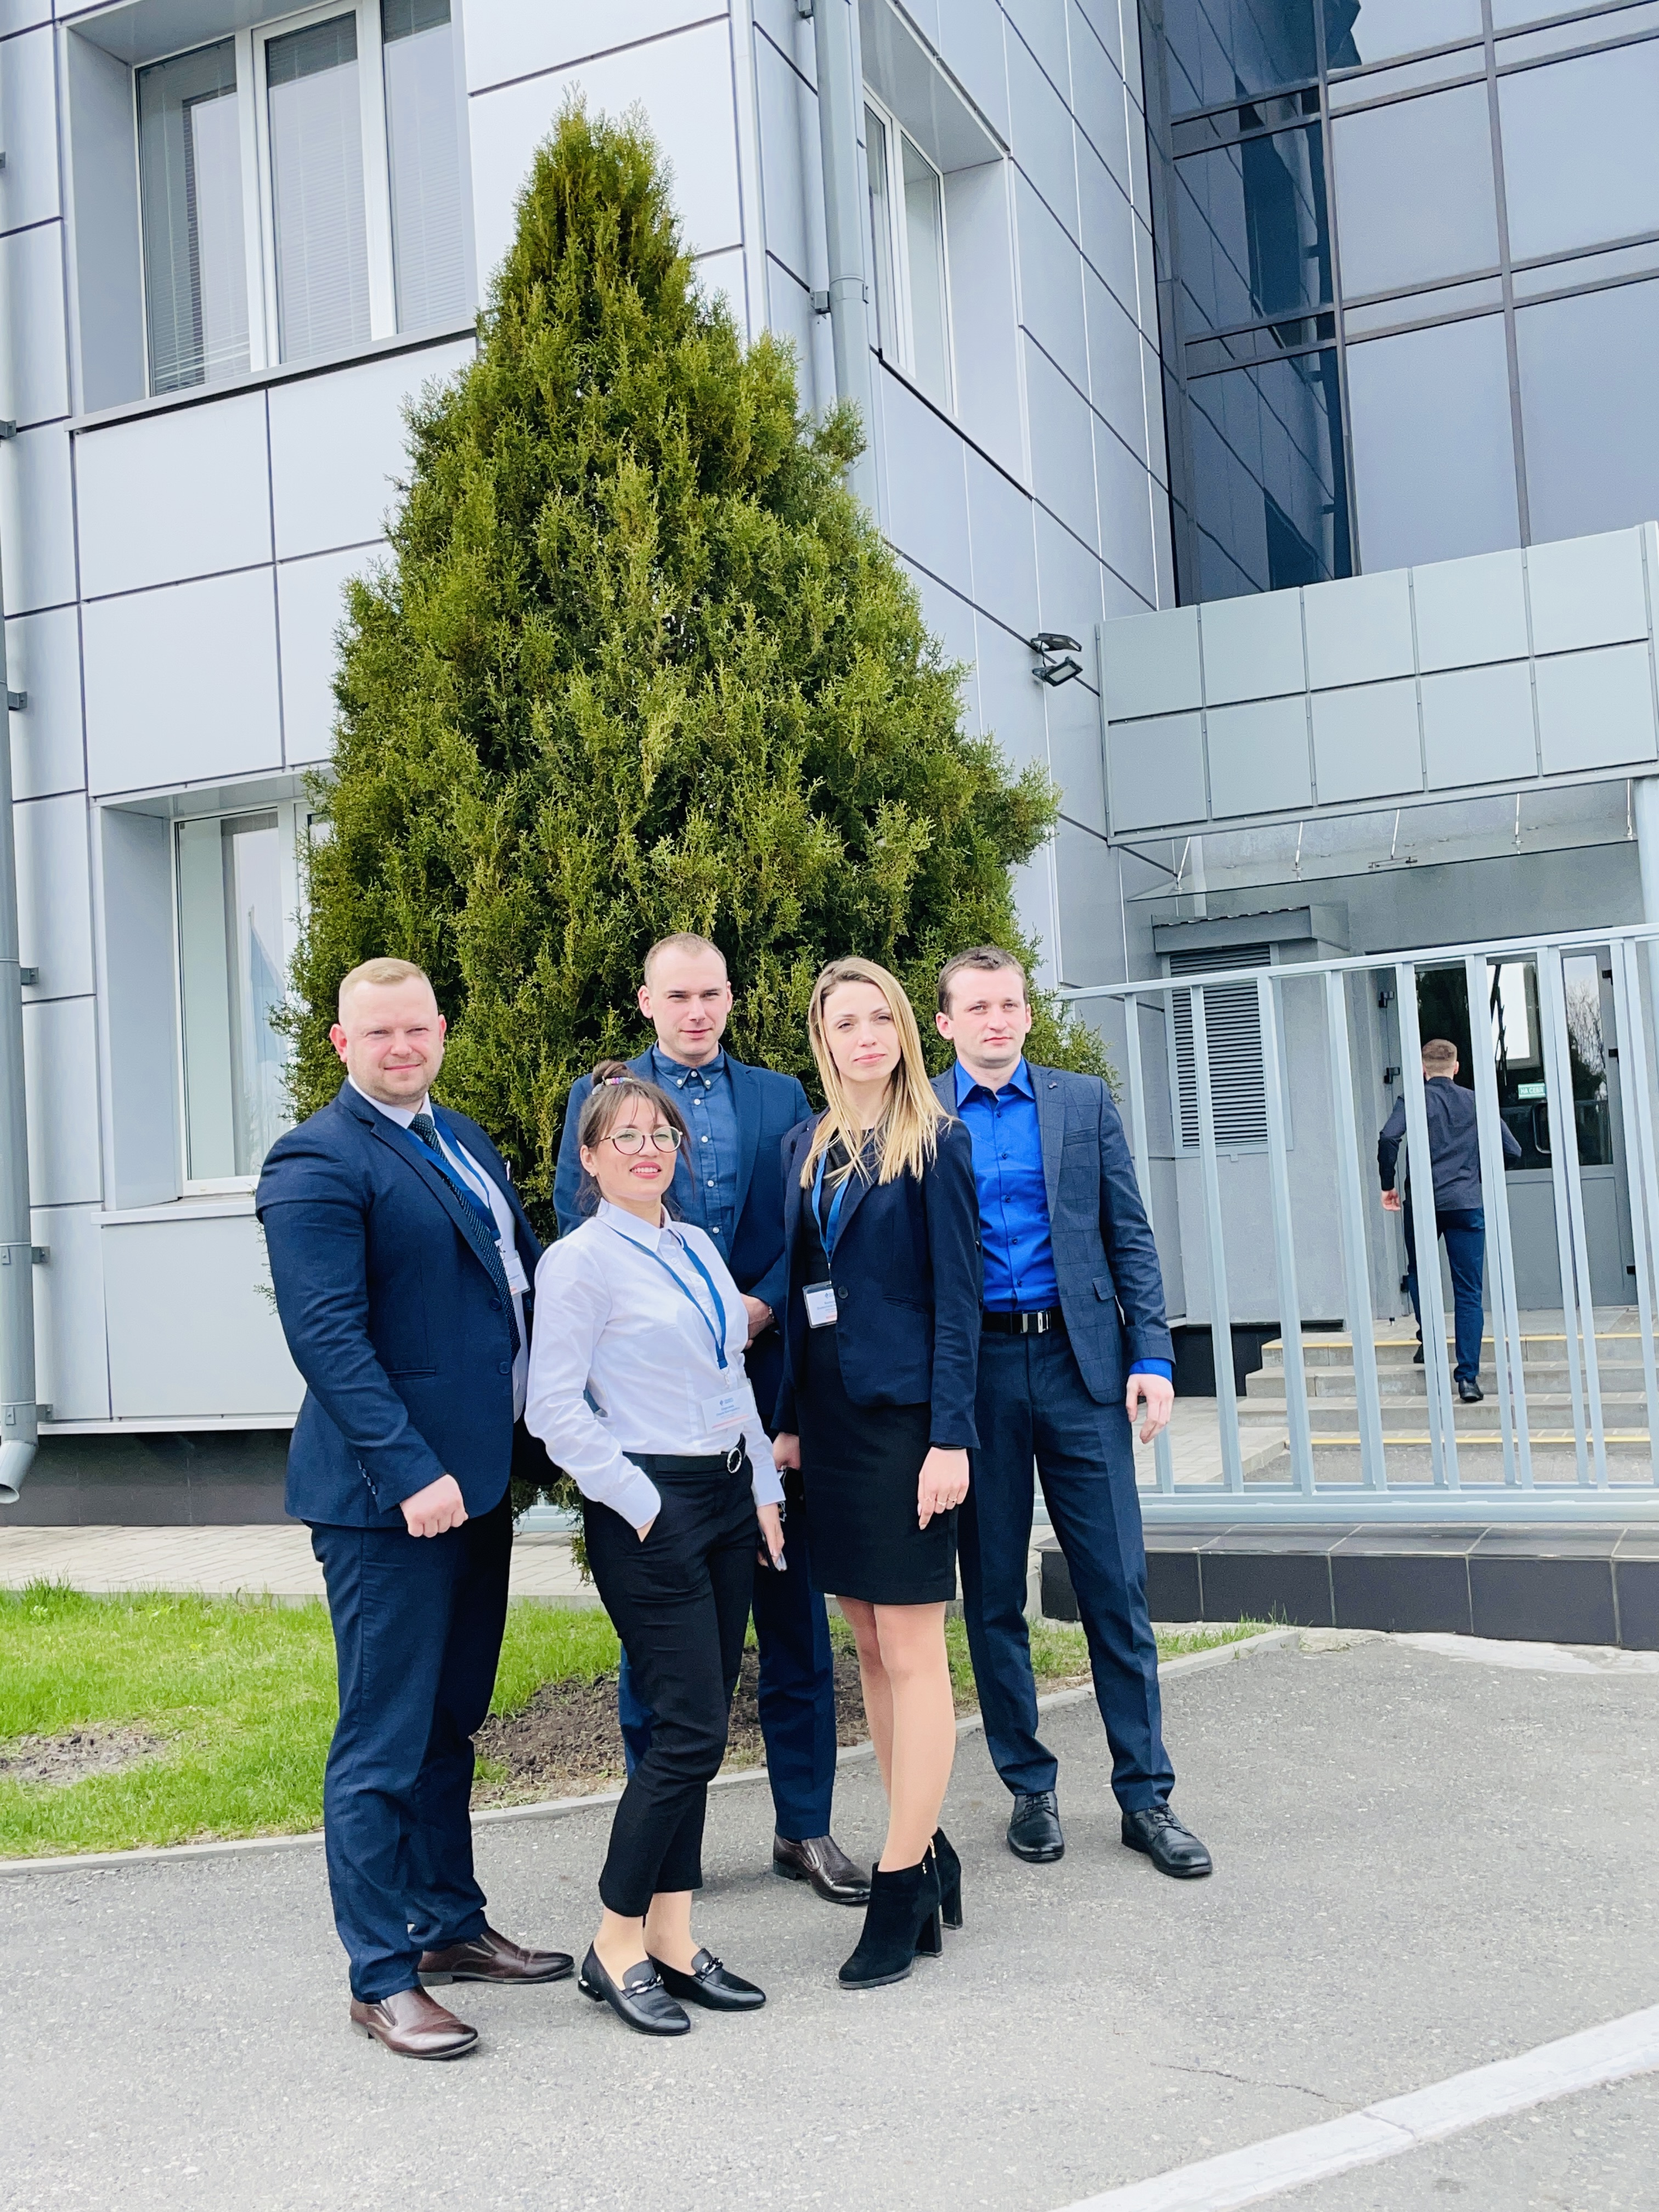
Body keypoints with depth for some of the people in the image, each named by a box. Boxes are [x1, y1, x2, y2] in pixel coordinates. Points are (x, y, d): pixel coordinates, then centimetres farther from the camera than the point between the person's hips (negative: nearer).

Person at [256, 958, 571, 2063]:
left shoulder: (463, 1138, 14)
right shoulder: (317, 1163, -12)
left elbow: (524, 1270, 19)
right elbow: (327, 1337, -20)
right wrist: (410, 1473, -25)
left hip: (477, 1476, 9)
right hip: (391, 1494, -8)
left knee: (451, 1724, 19)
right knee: (385, 1745, 2)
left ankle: (452, 1923, 33)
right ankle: (383, 1977, 14)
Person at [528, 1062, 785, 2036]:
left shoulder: (698, 1246, 13)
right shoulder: (579, 1262, -9)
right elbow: (555, 1409, -13)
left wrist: (765, 1489, 12)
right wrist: (640, 1504, -13)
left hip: (728, 1497, 7)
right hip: (650, 1510, -7)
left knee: (698, 1732, 9)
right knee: (690, 1730, -8)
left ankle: (672, 1942, 19)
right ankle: (616, 1945, 7)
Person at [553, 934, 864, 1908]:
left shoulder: (781, 1097, 13)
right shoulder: (601, 1094, 8)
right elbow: (579, 1224, -1)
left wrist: (762, 1304, -12)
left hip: (767, 1377, 2)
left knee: (793, 1612, 6)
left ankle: (806, 1827, 18)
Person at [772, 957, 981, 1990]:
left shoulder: (936, 1141, -5)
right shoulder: (806, 1145, 12)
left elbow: (957, 1295, -9)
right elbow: (802, 1292, 13)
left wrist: (951, 1437, -15)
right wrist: (789, 1418, 8)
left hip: (903, 1414, -6)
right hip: (831, 1414, 7)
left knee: (912, 1652, -2)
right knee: (872, 1649, 11)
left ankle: (901, 1889, 6)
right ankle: (929, 1856, 23)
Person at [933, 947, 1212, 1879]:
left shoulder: (1084, 1102, 7)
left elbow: (1130, 1236, 6)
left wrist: (1152, 1356, -3)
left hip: (1080, 1360, 1)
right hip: (970, 1372, 0)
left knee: (1118, 1588, 3)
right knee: (993, 1596, 8)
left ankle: (1146, 1795, 14)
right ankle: (1031, 1787, 23)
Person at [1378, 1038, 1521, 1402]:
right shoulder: (1476, 1102, 9)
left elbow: (1389, 1137, -16)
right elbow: (1513, 1150, 9)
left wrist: (1388, 1185, -5)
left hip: (1423, 1202, -1)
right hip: (1467, 1205, 1)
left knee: (1418, 1272, 25)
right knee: (1469, 1293, 2)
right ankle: (1468, 1378, -2)